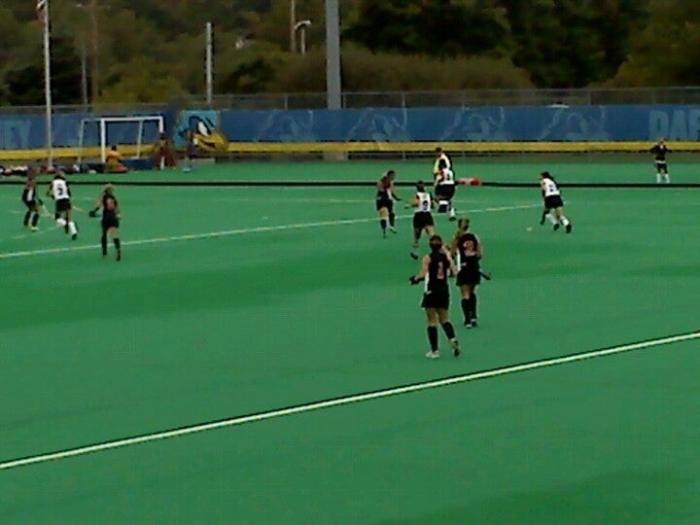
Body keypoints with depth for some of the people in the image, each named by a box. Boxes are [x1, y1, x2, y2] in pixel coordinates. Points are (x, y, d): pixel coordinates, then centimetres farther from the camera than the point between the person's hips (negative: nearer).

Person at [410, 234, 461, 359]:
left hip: (431, 291, -4)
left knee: (432, 321, 4)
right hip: (444, 290, 4)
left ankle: (434, 350, 3)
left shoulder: (428, 258, -10)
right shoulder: (446, 256, 1)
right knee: (444, 319, 16)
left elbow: (422, 275, -17)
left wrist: (415, 279, 2)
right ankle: (453, 339, -11)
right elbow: (453, 272, 1)